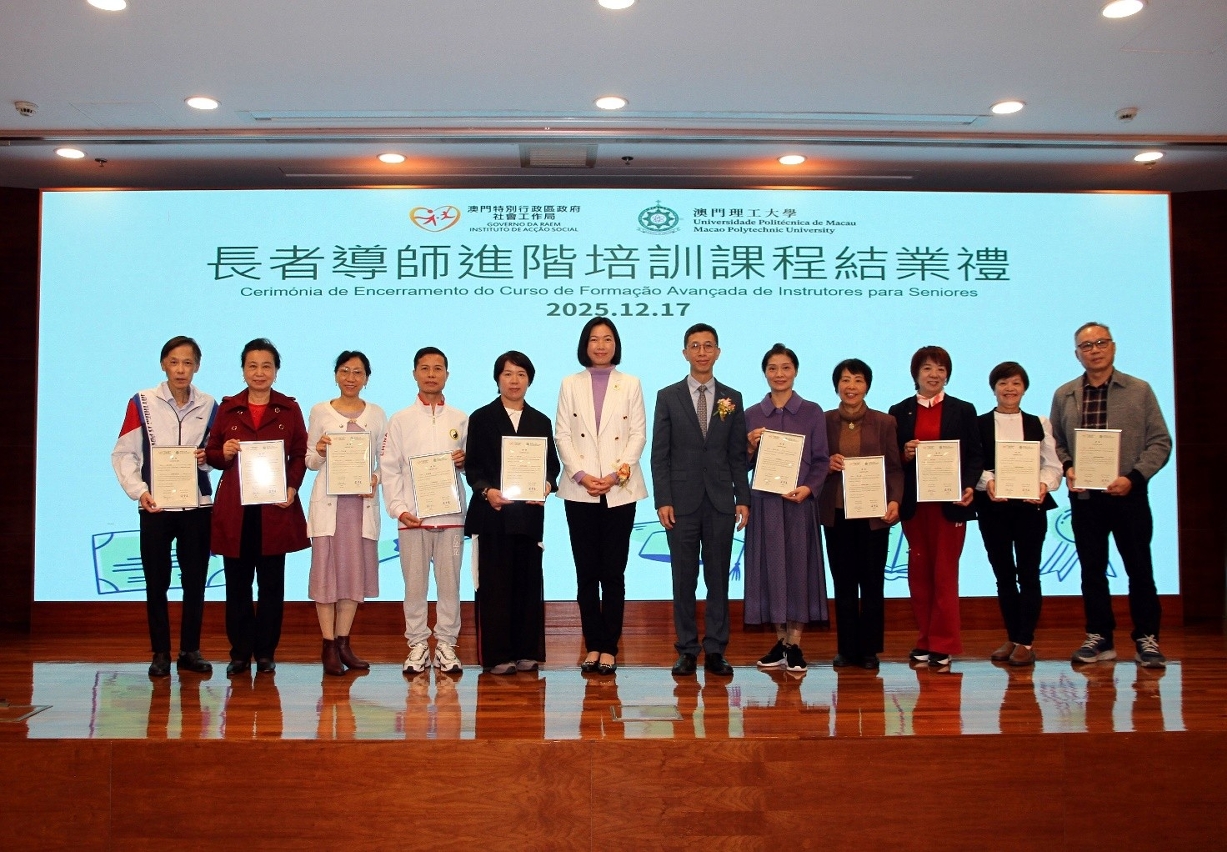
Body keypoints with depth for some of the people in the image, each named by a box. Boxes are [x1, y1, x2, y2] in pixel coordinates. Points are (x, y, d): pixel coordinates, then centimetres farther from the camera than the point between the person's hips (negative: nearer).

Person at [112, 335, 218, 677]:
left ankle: (190, 650, 18)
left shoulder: (208, 406, 5)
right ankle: (160, 653, 15)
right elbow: (123, 454, 0)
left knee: (195, 581, 5)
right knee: (156, 582, 2)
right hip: (155, 506, -1)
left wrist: (208, 459, -9)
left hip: (197, 505, 2)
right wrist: (139, 490, -12)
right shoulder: (141, 403, 0)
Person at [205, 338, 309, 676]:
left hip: (275, 508, 0)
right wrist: (223, 454, -11)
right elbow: (211, 453, 11)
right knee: (237, 583, 4)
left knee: (272, 583, 4)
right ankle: (240, 652, 13)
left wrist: (292, 487, -8)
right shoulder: (227, 408, 9)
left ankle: (266, 653, 13)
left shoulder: (289, 409, 8)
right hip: (234, 508, 1)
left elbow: (300, 454, 6)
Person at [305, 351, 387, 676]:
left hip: (362, 501, 2)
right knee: (327, 569, -2)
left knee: (356, 570, 5)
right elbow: (310, 462, 6)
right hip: (328, 500, -2)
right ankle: (329, 647, 5)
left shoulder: (377, 414, 9)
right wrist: (319, 452, -15)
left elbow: (386, 459, 10)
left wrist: (376, 478, -10)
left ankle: (343, 643, 16)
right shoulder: (320, 412, 5)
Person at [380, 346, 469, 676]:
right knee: (415, 584, 2)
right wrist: (399, 509, -7)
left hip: (450, 514, 1)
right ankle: (417, 645, 13)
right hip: (412, 516, -1)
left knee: (450, 583, 2)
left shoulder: (460, 420, 11)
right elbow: (389, 468, 3)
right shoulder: (400, 420, 7)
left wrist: (465, 461, -7)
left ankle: (447, 645, 12)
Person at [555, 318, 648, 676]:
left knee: (613, 572, -1)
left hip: (619, 491, -1)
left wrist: (617, 474, -10)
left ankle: (609, 647, 6)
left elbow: (638, 434, 3)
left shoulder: (630, 385, 9)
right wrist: (581, 474, -10)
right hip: (580, 491, 1)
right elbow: (562, 435, 4)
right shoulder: (570, 385, 10)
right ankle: (593, 645, 11)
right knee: (586, 572, 3)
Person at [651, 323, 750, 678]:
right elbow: (659, 454, 0)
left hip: (721, 502, 1)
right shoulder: (668, 397, 4)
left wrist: (743, 498, 1)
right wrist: (662, 500, -7)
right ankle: (687, 651, 11)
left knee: (718, 579, 5)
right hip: (682, 502, -1)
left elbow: (739, 455, 8)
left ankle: (715, 651, 12)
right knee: (684, 580, 3)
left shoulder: (732, 399, 9)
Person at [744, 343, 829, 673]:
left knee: (798, 566, 1)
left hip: (799, 501, -1)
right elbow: (744, 465, 9)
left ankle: (794, 644, 9)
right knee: (770, 566, 4)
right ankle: (780, 641, 15)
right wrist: (751, 447, -11)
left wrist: (808, 488, -14)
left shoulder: (812, 412, 4)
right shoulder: (752, 415, 7)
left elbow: (821, 460, 1)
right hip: (764, 501, 2)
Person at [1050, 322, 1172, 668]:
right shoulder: (1064, 395, 7)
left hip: (1128, 495, -2)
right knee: (1092, 570, 9)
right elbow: (1056, 442, 11)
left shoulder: (1139, 390, 1)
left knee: (1140, 570, 3)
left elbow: (1160, 442, -1)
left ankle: (1147, 639, 13)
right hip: (1084, 497, 2)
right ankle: (1099, 637, 18)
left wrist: (1133, 477, -13)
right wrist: (1067, 468, -9)